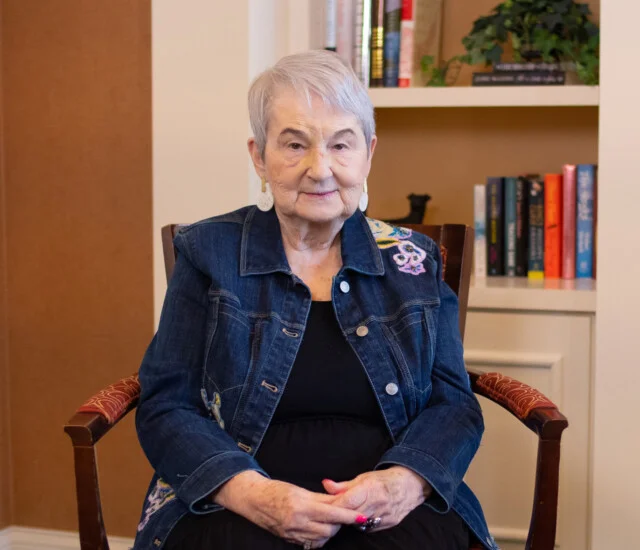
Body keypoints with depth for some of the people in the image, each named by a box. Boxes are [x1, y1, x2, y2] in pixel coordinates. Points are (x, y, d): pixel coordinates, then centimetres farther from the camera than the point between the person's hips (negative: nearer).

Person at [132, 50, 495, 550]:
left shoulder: (413, 262, 10)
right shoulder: (209, 253, 4)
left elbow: (453, 403, 7)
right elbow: (166, 408, 0)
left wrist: (404, 480, -15)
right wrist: (251, 491, -18)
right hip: (236, 509, -1)